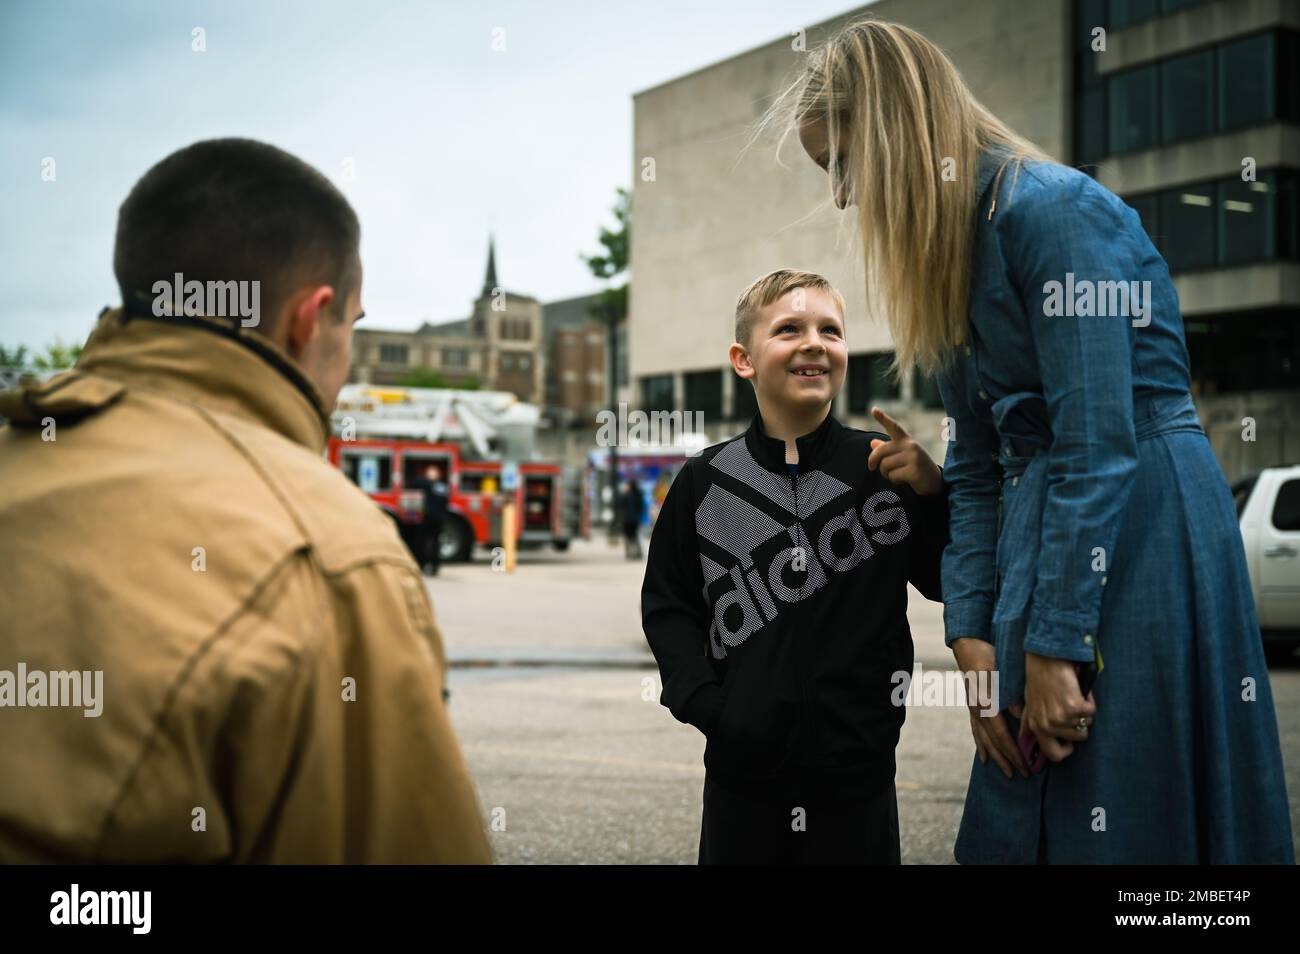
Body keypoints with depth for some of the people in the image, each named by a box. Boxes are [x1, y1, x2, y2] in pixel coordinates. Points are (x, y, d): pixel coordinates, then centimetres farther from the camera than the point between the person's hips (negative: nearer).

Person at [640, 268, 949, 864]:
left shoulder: (884, 467, -1)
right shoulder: (705, 481, 1)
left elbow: (945, 583, 2)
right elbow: (666, 603, 5)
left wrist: (934, 493, -14)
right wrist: (702, 702, -8)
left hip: (858, 773, 0)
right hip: (743, 773, 1)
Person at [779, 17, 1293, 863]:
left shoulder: (1052, 212, -15)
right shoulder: (949, 254, 12)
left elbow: (1098, 446, -21)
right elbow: (975, 468, 10)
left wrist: (1051, 650, -19)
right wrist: (973, 641, 1)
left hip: (1143, 528, -9)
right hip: (1042, 516, 9)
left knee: (1123, 822, -1)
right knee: (1023, 813, 12)